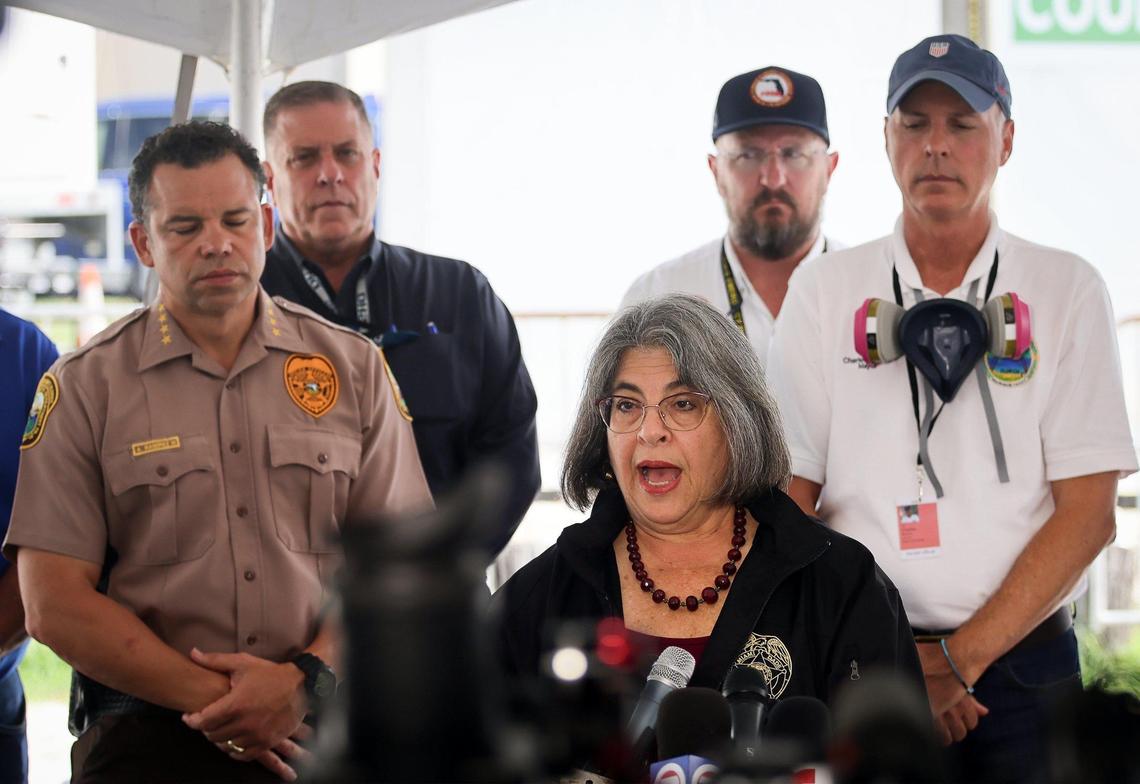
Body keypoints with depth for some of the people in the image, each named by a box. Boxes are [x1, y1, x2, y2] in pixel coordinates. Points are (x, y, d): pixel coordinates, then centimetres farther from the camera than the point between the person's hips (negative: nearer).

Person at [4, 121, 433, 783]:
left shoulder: (354, 367, 13)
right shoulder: (82, 387, 6)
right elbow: (55, 605, 0)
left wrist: (307, 679, -8)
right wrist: (214, 703, -8)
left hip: (322, 725, 2)